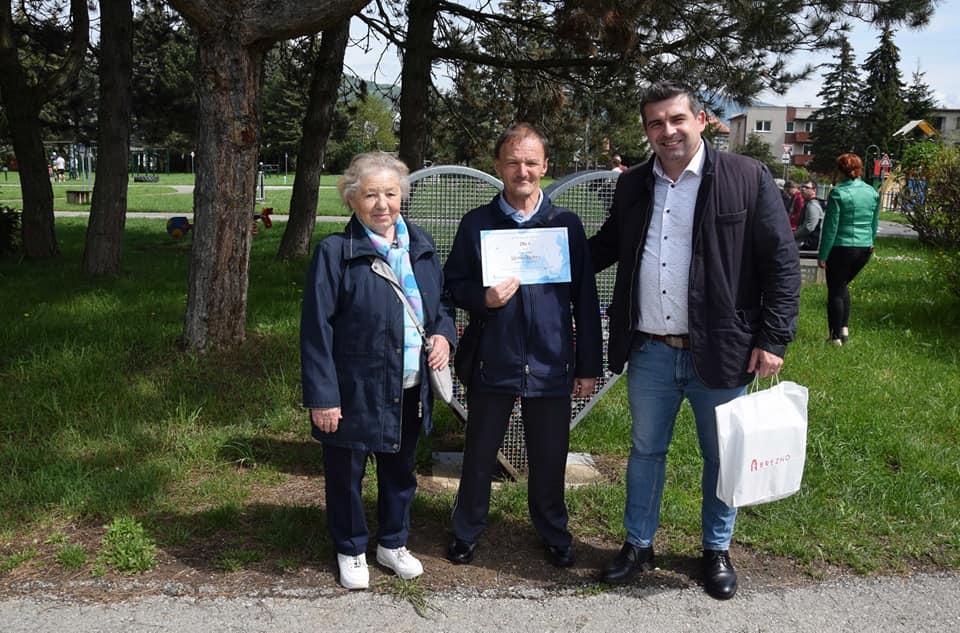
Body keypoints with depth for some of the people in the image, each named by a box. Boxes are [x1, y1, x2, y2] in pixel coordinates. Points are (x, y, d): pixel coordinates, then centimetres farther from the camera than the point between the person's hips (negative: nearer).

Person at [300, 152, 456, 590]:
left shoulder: (421, 246, 3)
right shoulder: (335, 252, -14)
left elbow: (442, 300, 17)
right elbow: (316, 329, -15)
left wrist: (443, 332, -5)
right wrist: (322, 397, -17)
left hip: (410, 389, 5)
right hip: (356, 390, -5)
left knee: (400, 469, 21)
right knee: (346, 474, 12)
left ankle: (393, 544, 42)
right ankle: (351, 552, 35)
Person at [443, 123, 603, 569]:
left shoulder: (567, 225, 1)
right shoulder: (476, 224, 0)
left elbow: (585, 299, 4)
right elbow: (453, 284, 6)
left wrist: (589, 365, 3)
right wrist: (484, 298, -16)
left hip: (550, 365, 1)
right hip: (491, 362, 0)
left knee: (549, 458, 13)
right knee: (479, 456, 12)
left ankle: (553, 533, 36)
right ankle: (466, 533, 33)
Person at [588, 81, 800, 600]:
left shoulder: (747, 179, -7)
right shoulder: (632, 186, 6)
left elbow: (782, 264, -6)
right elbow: (607, 246, 20)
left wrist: (774, 339, -10)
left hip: (719, 352, -3)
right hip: (649, 352, 3)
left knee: (721, 457, 13)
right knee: (645, 451, 16)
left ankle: (717, 550, 33)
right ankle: (638, 544, 34)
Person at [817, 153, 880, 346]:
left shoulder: (838, 193, -13)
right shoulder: (872, 193, 5)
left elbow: (830, 227, -13)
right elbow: (875, 224, 15)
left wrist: (822, 255, -8)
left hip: (842, 248, -6)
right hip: (865, 248, 6)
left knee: (835, 290, 6)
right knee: (842, 285, 23)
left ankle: (837, 335, 8)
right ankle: (844, 327, 20)